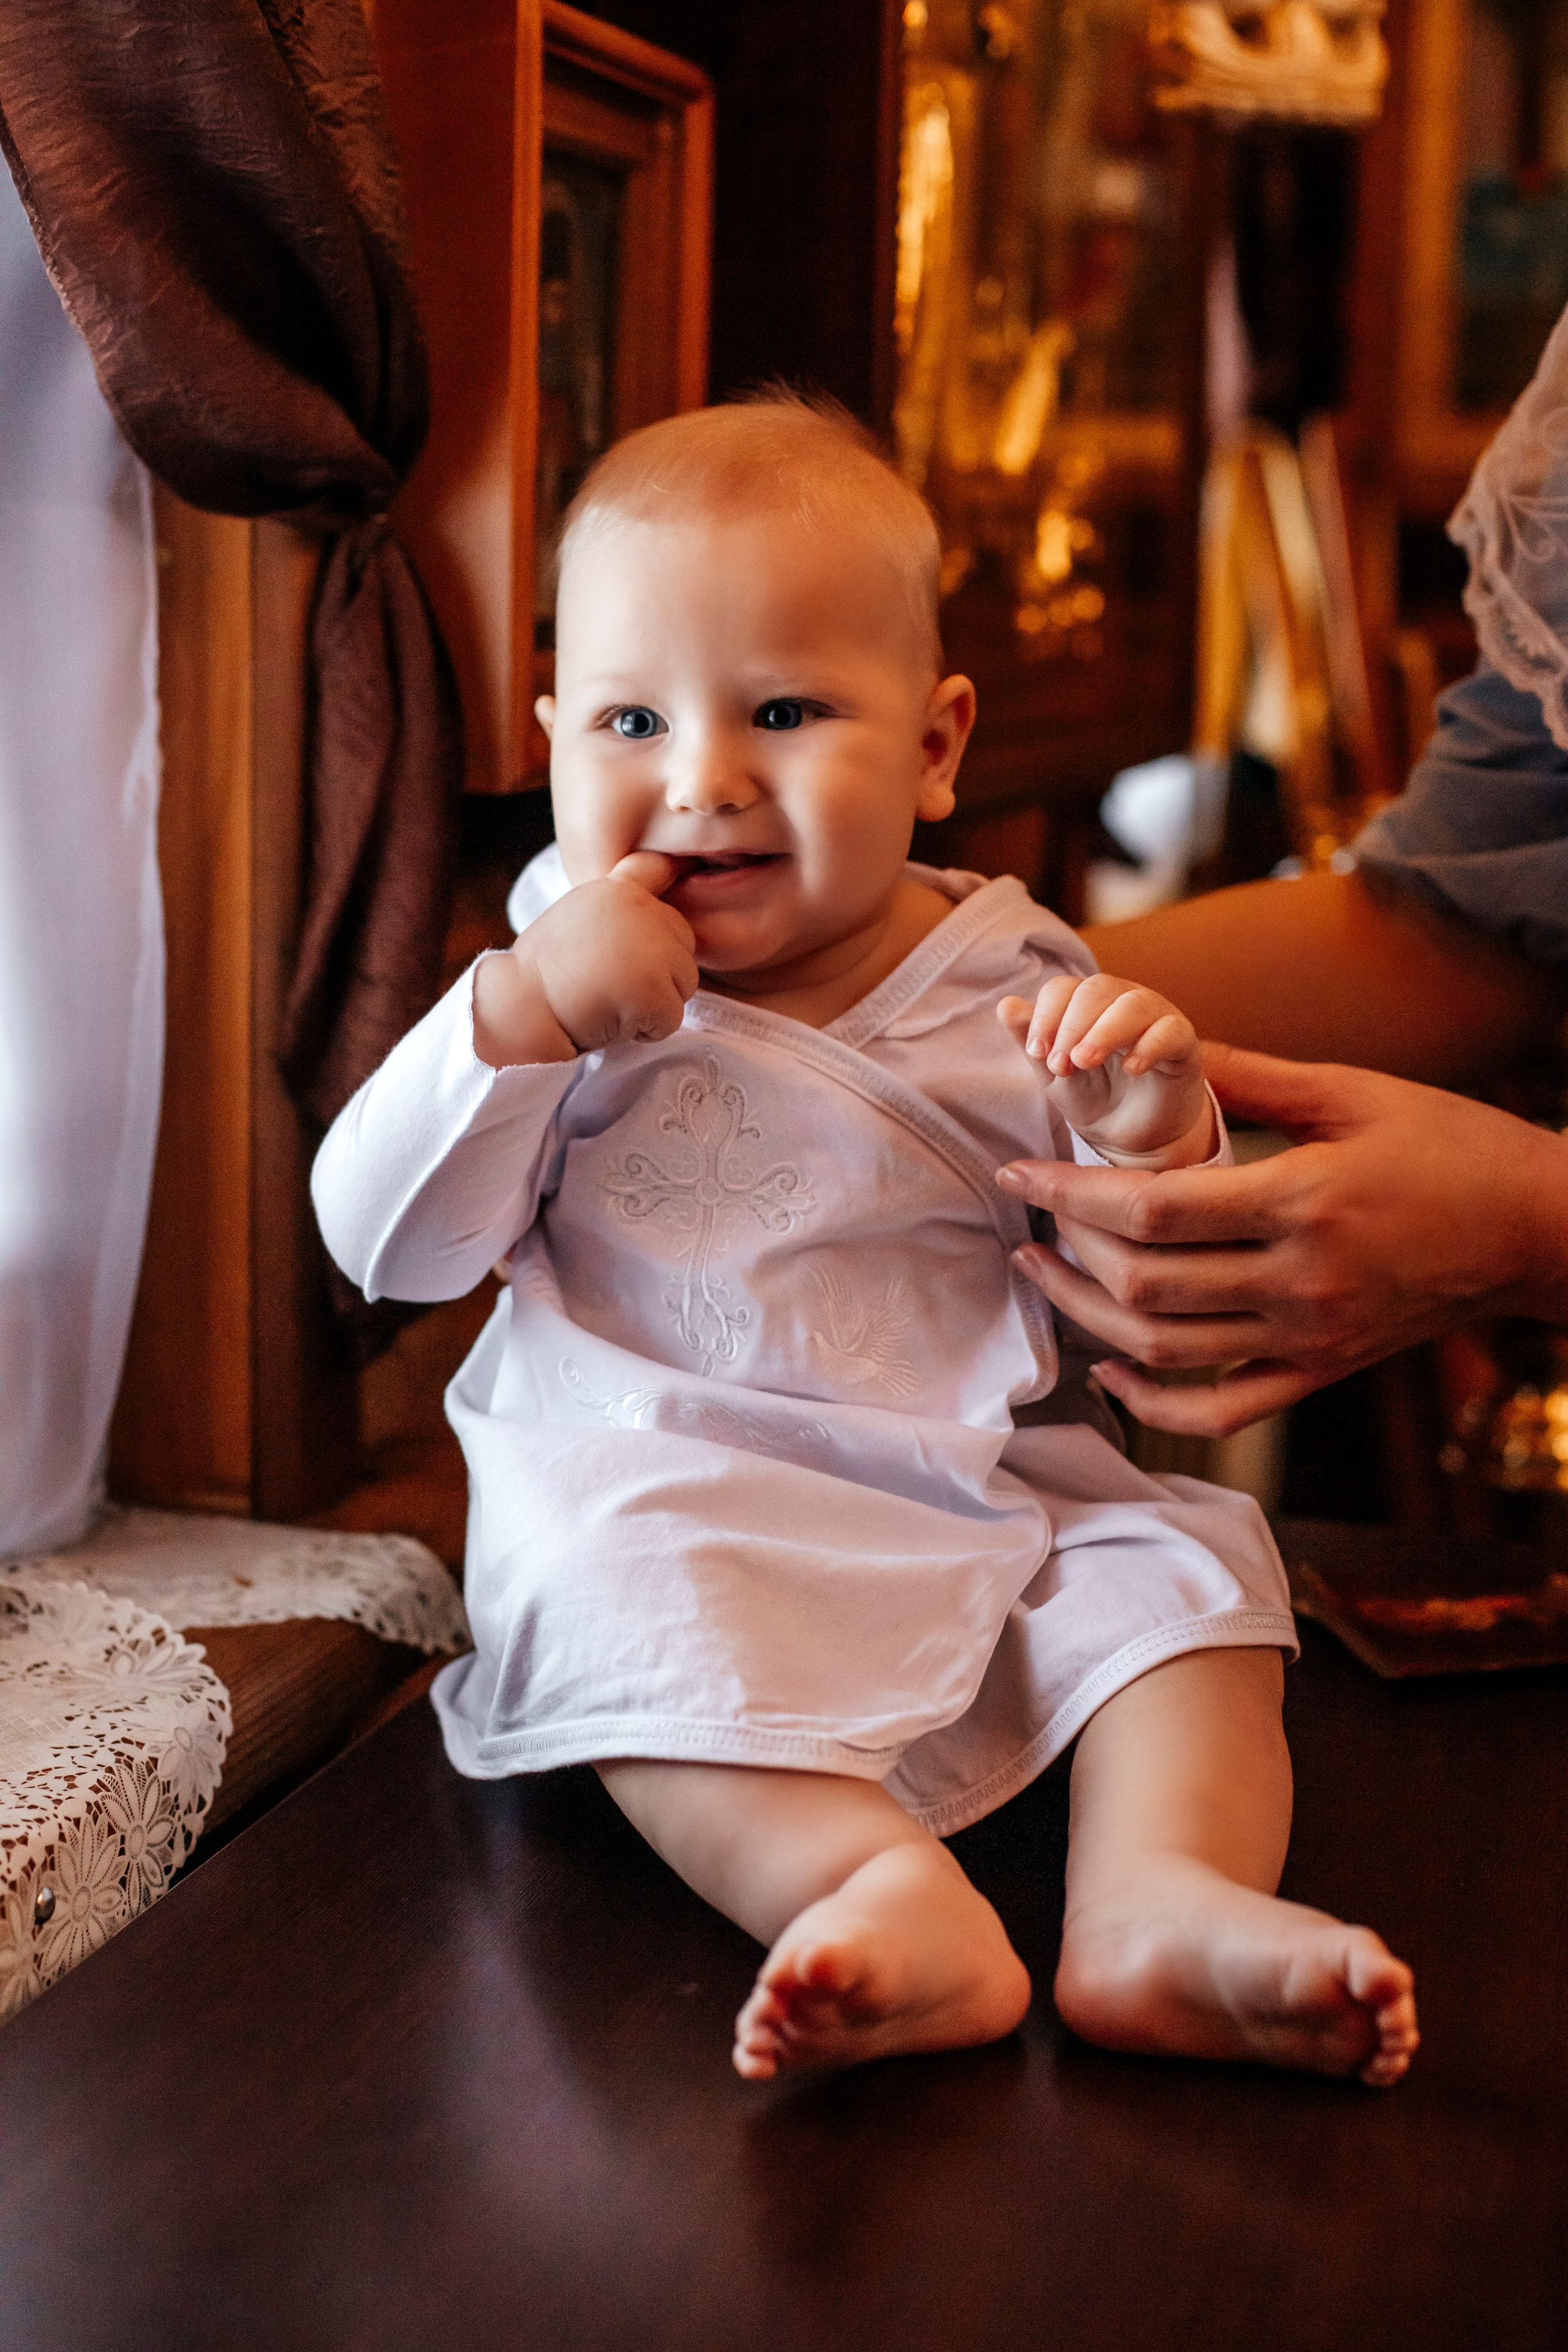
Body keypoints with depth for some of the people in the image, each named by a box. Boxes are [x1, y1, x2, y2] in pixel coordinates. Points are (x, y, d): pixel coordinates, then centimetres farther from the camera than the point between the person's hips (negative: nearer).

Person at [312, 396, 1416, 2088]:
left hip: (991, 1502, 3)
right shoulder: (557, 971, 2)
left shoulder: (1011, 992, 2)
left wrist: (1155, 1139, -19)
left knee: (1189, 1560, -18)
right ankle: (878, 1885, -45)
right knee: (628, 1594, -32)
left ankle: (1163, 1901, -35)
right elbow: (391, 1246, -4)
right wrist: (524, 1011, -17)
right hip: (650, 1494, -2)